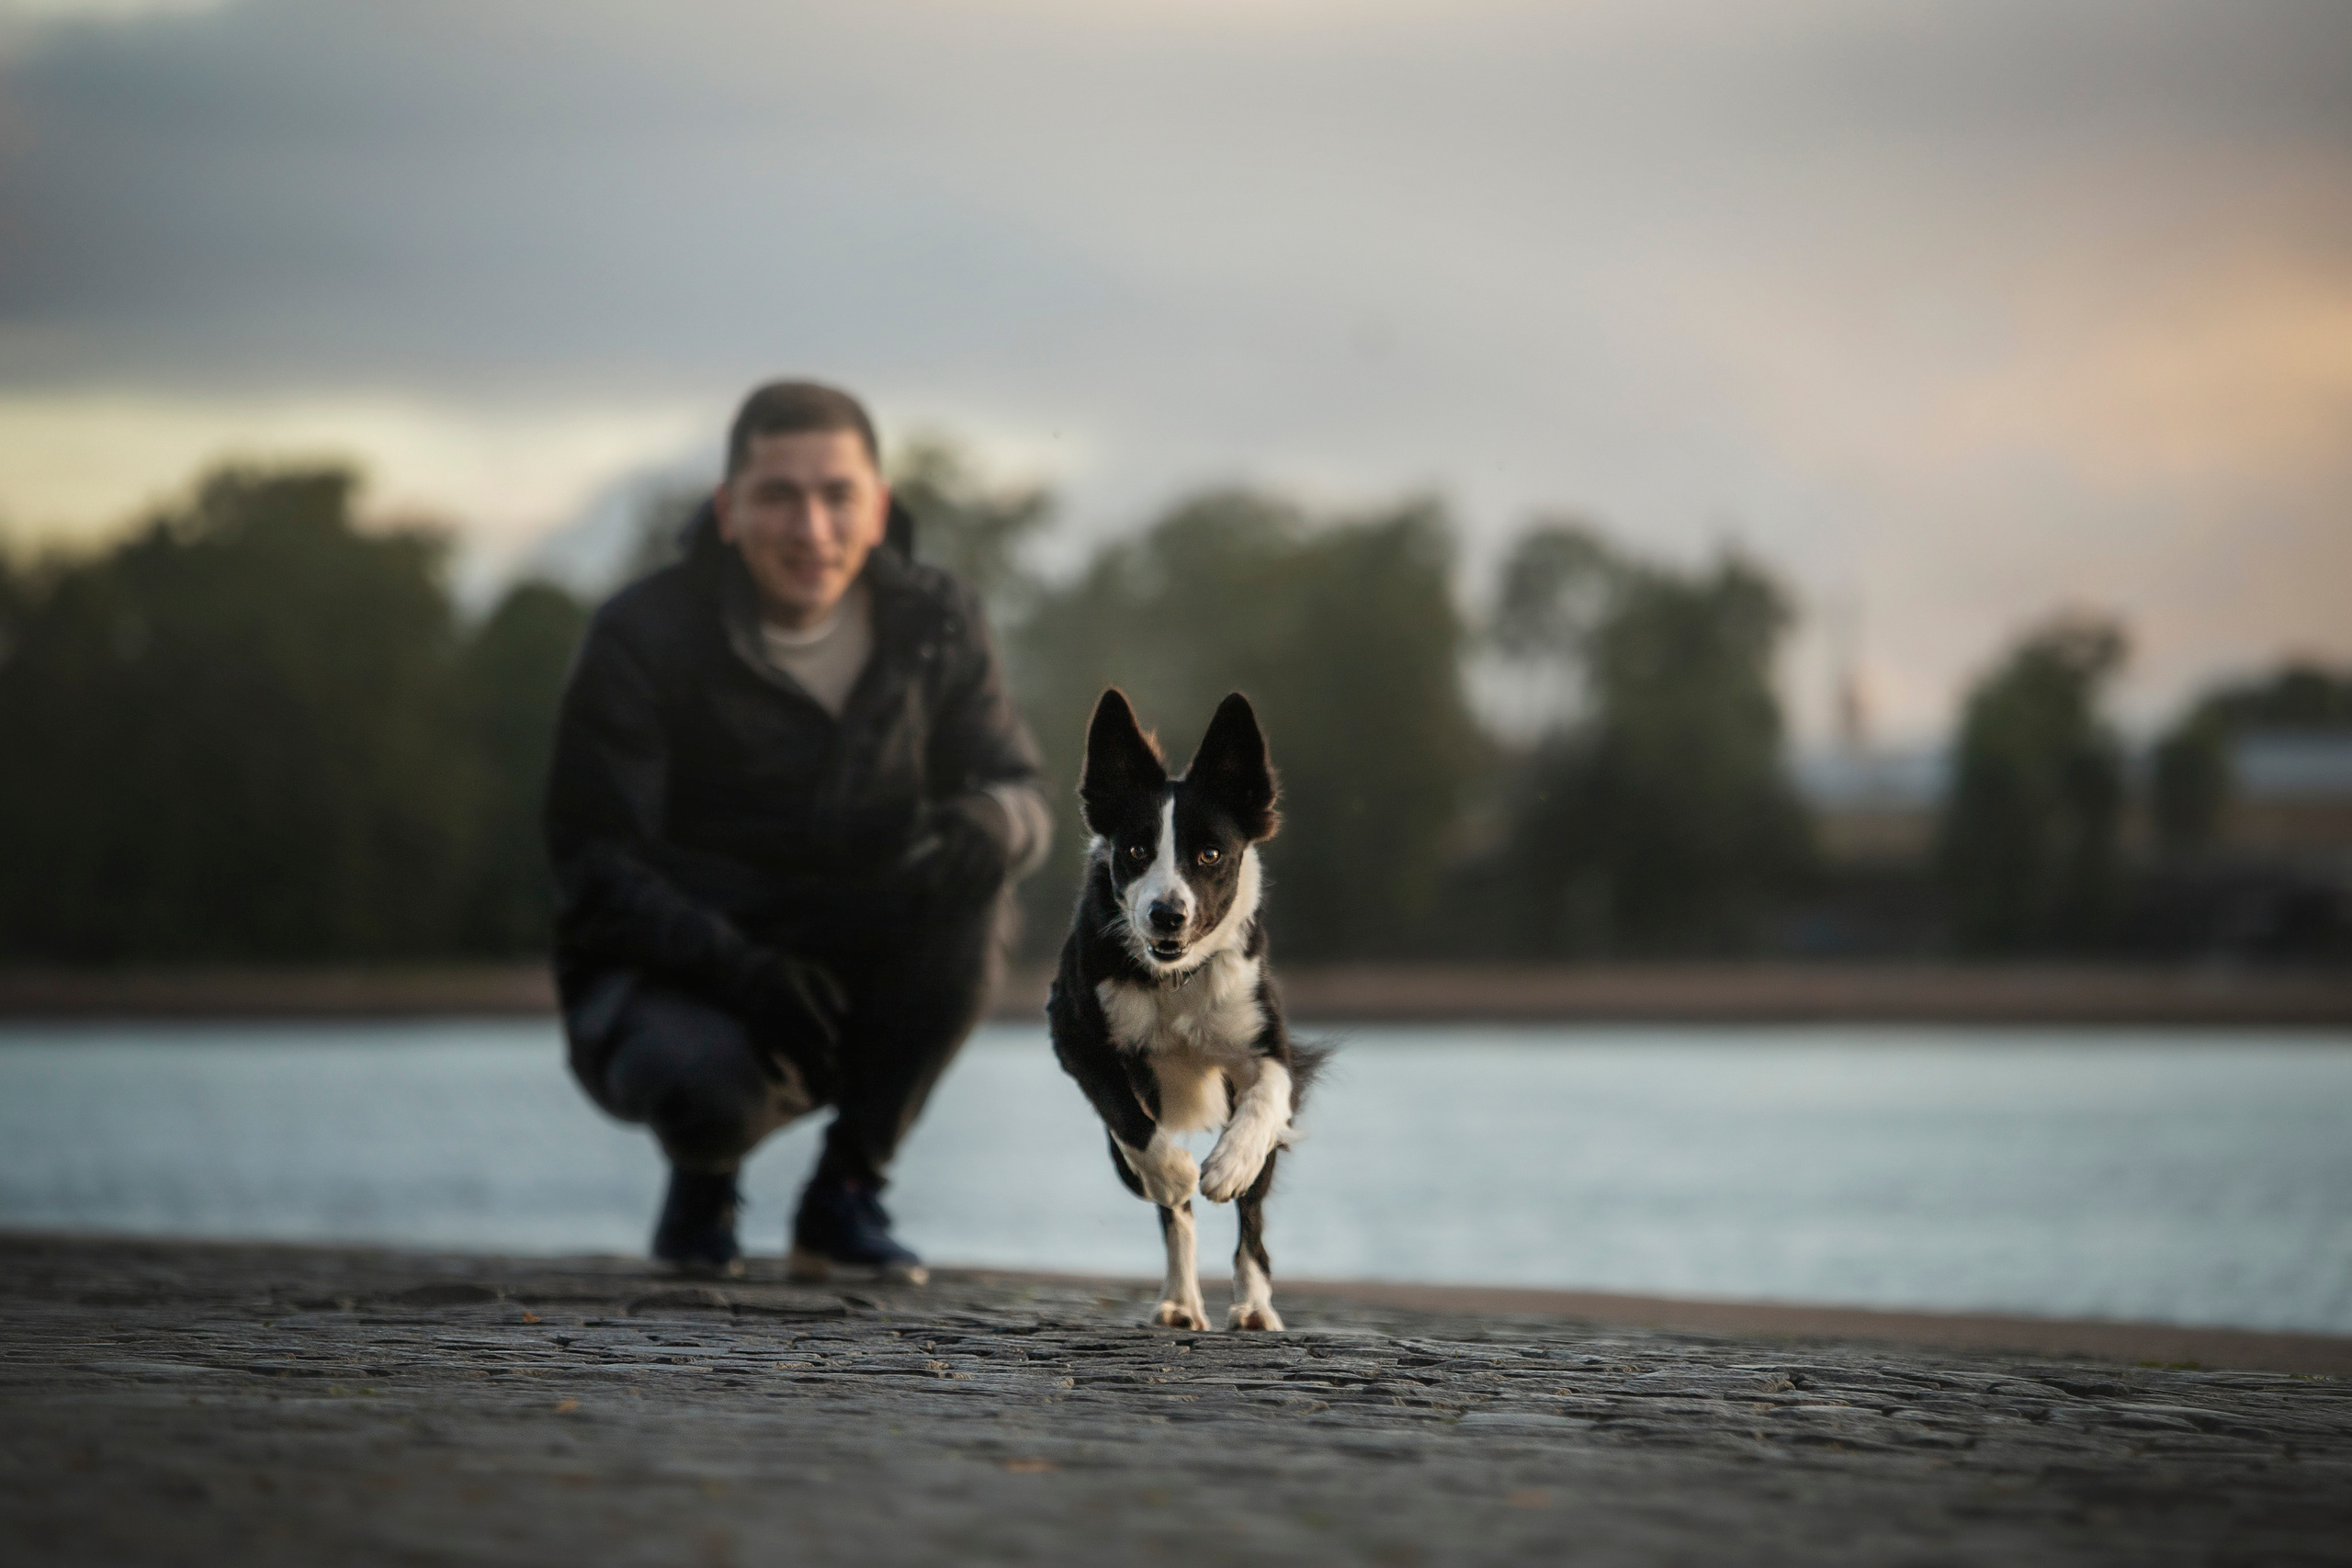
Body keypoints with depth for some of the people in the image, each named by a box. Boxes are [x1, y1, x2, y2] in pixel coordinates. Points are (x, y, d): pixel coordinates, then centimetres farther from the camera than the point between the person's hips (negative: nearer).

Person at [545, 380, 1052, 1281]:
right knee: (703, 1079, -37)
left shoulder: (934, 624, -3)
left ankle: (847, 1190, -9)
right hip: (667, 979, -3)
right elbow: (595, 870, -15)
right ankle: (702, 1178, 4)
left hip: (851, 978, 3)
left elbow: (1019, 791, -3)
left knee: (973, 881, -26)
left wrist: (991, 820, -31)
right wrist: (739, 969, -34)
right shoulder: (642, 638, -14)